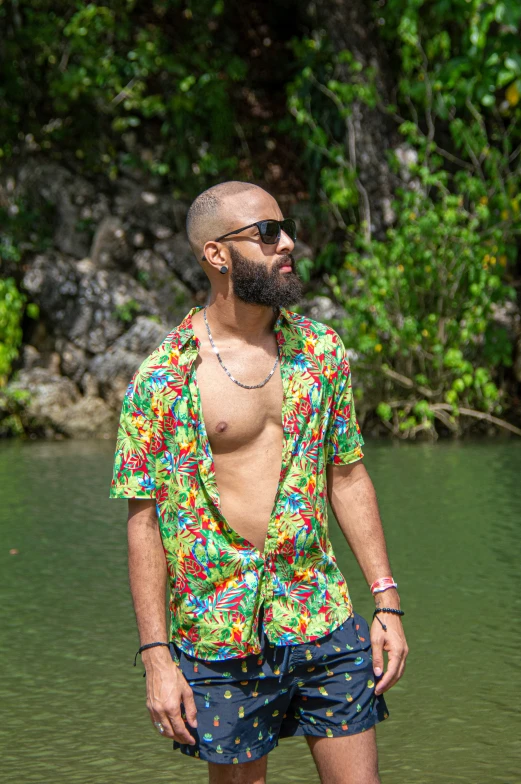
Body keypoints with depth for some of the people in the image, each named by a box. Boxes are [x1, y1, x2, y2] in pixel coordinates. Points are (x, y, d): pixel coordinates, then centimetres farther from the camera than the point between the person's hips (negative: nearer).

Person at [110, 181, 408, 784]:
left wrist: (386, 600, 6)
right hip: (221, 637, -3)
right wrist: (156, 657, -9)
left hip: (324, 622, 3)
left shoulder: (320, 349, 6)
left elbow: (348, 478, 11)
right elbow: (144, 522, -5)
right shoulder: (163, 379, -7)